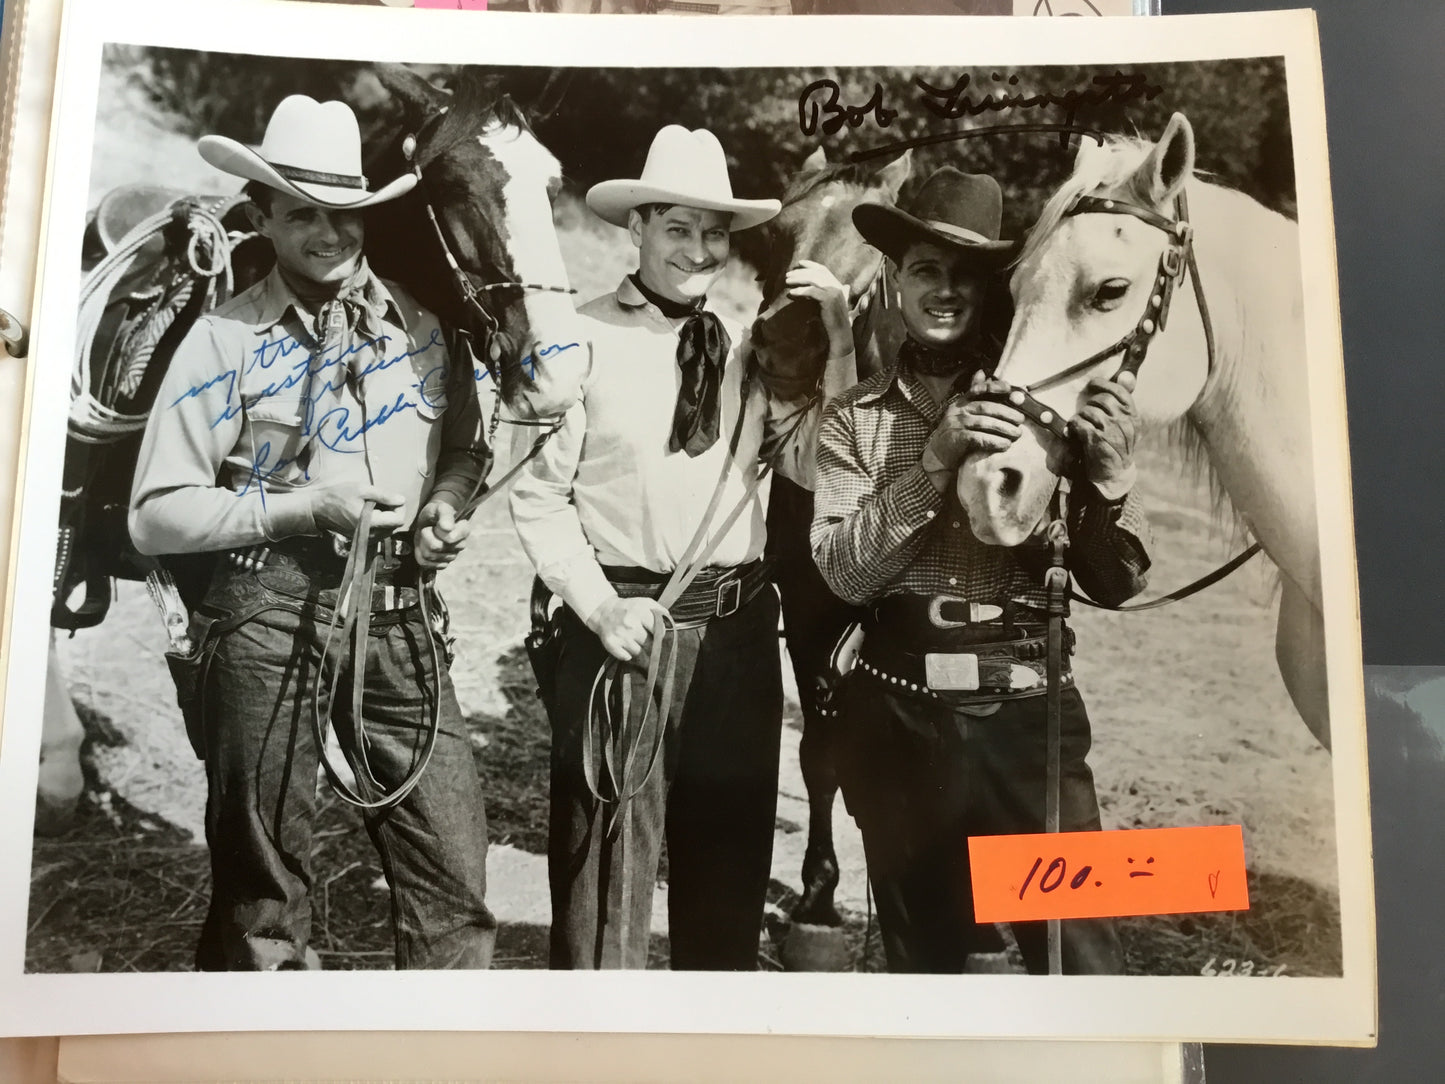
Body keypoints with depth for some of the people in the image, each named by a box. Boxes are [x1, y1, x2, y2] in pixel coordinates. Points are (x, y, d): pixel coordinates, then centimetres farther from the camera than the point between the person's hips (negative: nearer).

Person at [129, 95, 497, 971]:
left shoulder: (418, 327, 9)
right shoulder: (226, 340, 0)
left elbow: (464, 448, 22)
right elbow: (157, 514, -3)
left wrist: (446, 506, 1)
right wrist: (302, 508, -12)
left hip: (397, 611, 3)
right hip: (271, 612, -2)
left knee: (454, 868, 2)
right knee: (263, 884, 8)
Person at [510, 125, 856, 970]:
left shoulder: (749, 345, 7)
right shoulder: (586, 339, -7)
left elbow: (814, 463, 0)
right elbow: (538, 496, -6)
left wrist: (839, 344, -8)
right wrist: (599, 605, -15)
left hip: (738, 623, 5)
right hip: (623, 618, -4)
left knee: (731, 848, 19)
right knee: (607, 850, 5)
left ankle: (723, 964, 39)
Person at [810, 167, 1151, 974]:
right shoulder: (855, 419, 2)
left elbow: (1117, 584, 0)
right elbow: (845, 570, -11)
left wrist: (1112, 474, -18)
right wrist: (934, 461, -21)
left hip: (1027, 708, -1)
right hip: (899, 717, 2)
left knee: (1082, 957, -2)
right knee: (922, 952, 18)